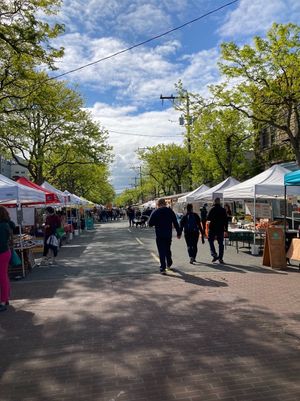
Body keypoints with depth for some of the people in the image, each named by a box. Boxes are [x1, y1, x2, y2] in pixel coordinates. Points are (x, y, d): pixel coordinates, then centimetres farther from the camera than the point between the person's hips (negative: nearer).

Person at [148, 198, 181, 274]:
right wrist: (179, 233, 8)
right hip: (168, 234, 3)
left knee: (161, 251, 1)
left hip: (159, 235, -3)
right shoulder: (170, 211, 3)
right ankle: (169, 264, 35)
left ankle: (163, 268, -3)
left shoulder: (155, 212, -5)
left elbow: (150, 224, -6)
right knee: (168, 250, 21)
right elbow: (175, 223, 3)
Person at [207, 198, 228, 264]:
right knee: (221, 243, 8)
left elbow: (208, 218, -9)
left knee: (211, 241, 11)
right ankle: (220, 258, 7)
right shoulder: (223, 210, 2)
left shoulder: (212, 209, -8)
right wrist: (226, 229, 8)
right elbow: (226, 220, 3)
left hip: (212, 228, -3)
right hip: (221, 229, 3)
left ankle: (214, 254, -4)